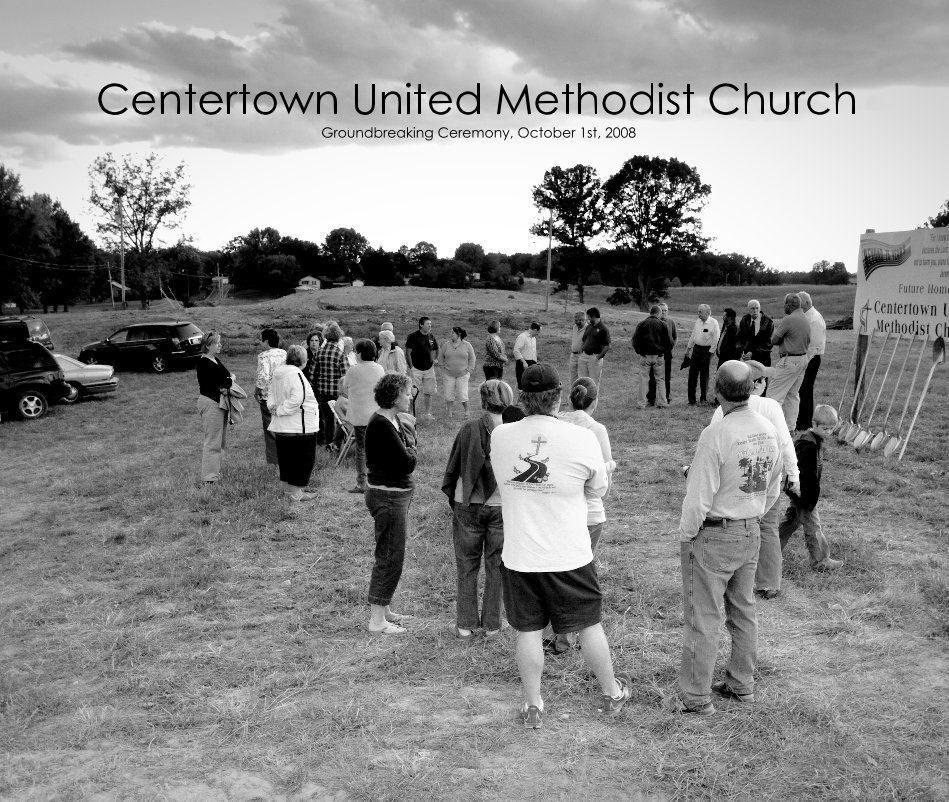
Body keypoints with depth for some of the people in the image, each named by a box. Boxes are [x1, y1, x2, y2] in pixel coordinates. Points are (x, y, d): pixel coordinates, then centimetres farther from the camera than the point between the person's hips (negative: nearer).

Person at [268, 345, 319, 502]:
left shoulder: (278, 374, 10)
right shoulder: (296, 374, -19)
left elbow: (271, 397, 19)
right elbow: (297, 399, -28)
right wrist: (280, 410, -17)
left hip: (281, 427, 9)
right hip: (300, 426, -9)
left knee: (286, 459, 17)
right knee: (302, 459, 3)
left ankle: (290, 489, 28)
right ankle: (296, 493, 7)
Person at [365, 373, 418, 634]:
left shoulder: (392, 420, 9)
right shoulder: (382, 426, -22)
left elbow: (408, 458, 8)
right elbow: (408, 462, -23)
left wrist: (408, 432, -6)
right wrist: (409, 438, -5)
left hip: (396, 495, 10)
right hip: (388, 497, -10)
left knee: (388, 556, 19)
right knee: (390, 557, -3)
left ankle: (383, 609, 32)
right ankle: (377, 620, 7)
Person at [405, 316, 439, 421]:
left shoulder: (431, 337, 8)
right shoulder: (413, 336, -8)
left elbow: (435, 350, 24)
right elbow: (408, 352, -9)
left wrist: (435, 360, 5)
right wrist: (411, 367, -13)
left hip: (429, 369, 5)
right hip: (416, 369, -5)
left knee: (428, 392, 8)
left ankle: (427, 414, 18)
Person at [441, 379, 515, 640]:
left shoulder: (468, 430, -7)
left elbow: (453, 468, 1)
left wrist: (453, 501, 14)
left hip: (467, 506, 0)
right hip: (502, 507, 0)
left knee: (467, 567, 12)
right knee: (496, 567, 13)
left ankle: (465, 625, 15)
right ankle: (491, 624, 20)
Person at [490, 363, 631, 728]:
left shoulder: (499, 437, -9)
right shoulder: (582, 439, -15)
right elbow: (598, 490, 0)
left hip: (519, 557, 1)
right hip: (570, 557, -1)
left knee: (528, 632, 14)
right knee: (590, 626, 18)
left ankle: (533, 706, 26)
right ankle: (611, 694, 36)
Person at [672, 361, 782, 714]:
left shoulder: (715, 435, -23)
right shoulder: (769, 430, 0)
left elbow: (698, 498, -20)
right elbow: (773, 490, 10)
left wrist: (686, 536, -7)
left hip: (713, 536, -7)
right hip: (751, 533, 7)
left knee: (703, 617, 3)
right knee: (743, 611, 19)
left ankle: (696, 696, 12)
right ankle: (742, 684, 32)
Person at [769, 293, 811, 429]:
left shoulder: (788, 320, -16)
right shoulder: (806, 320, 11)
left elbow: (774, 340, -12)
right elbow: (808, 341, 18)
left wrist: (776, 329, 7)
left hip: (789, 360, -9)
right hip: (803, 358, 9)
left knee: (774, 392, -5)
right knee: (793, 394, 14)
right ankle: (790, 426, 17)